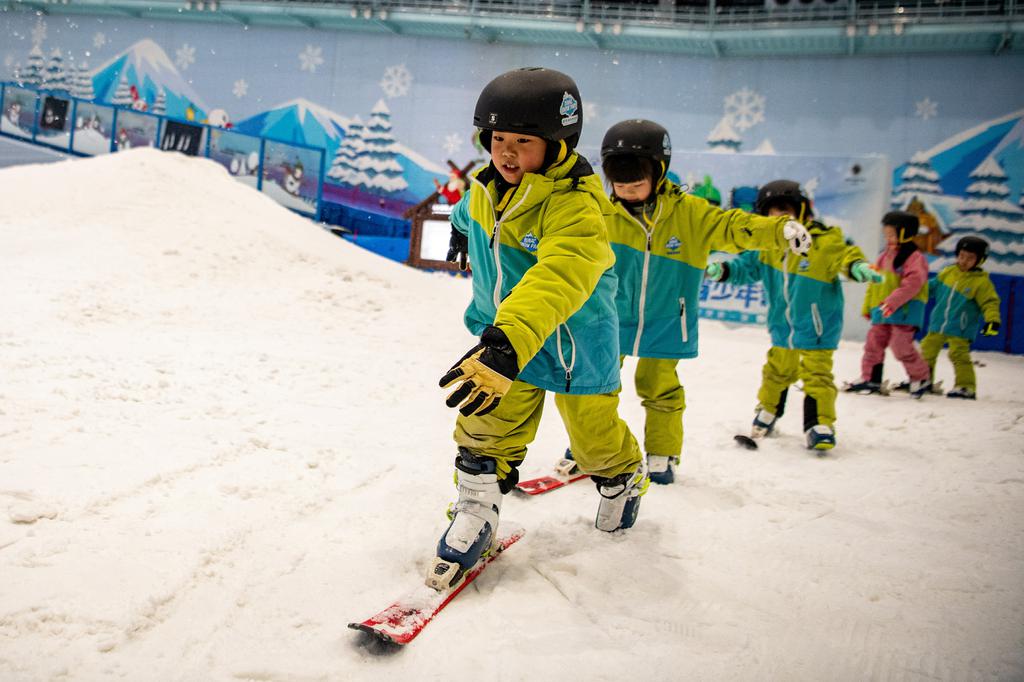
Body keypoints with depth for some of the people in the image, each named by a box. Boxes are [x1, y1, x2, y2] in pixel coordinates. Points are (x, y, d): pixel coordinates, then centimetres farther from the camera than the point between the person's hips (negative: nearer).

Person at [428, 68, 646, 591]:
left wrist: (507, 346, -64)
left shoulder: (575, 208, -33)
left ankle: (623, 480, 48)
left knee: (594, 434, 15)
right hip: (501, 333, 5)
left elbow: (555, 284, -50)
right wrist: (462, 227, 41)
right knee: (488, 425, -10)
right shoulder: (487, 189, -10)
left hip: (573, 342, -4)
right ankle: (477, 510, 11)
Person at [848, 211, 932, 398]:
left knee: (901, 346, -8)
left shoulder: (914, 257, -10)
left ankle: (922, 377, 12)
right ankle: (870, 378, 17)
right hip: (882, 313, 8)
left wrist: (892, 302, -28)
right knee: (874, 343, 7)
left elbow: (912, 283, -22)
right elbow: (874, 283, 20)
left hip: (905, 311, -8)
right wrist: (868, 307, 19)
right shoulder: (884, 257, 15)